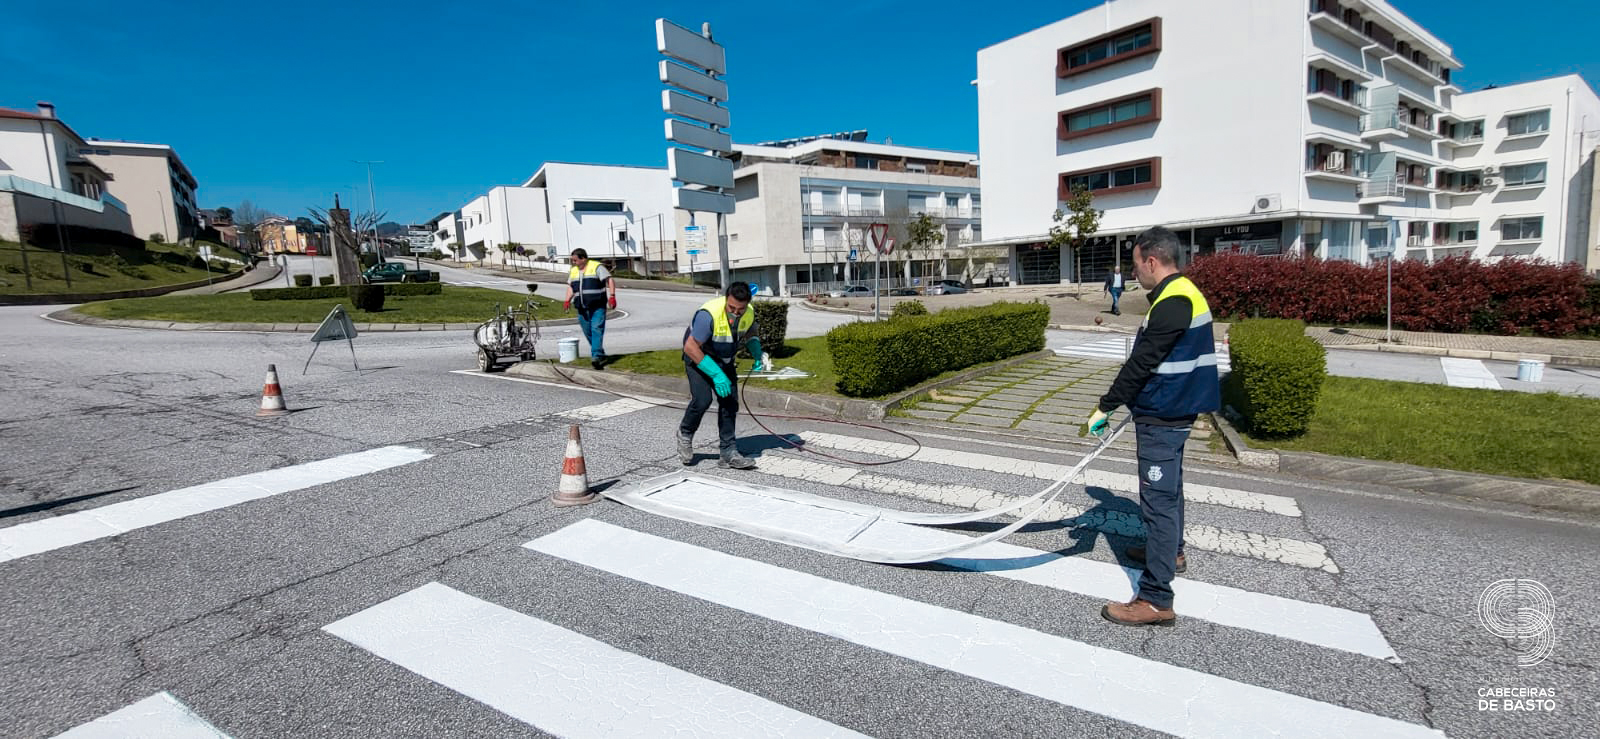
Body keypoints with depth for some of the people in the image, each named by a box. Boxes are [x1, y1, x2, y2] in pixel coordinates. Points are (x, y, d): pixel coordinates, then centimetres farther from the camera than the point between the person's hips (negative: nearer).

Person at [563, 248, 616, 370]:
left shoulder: (597, 267, 0)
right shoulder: (573, 271, 19)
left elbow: (610, 281, -6)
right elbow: (570, 287, 21)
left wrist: (612, 296, -18)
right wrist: (567, 300, 5)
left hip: (597, 306, -6)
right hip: (582, 309, 6)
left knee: (597, 330, -15)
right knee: (588, 332, 8)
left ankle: (596, 356, -22)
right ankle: (600, 355, 21)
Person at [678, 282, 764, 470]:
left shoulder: (749, 314, -14)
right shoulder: (709, 314, -34)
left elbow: (750, 335, 10)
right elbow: (690, 347, -30)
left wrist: (758, 357, -8)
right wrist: (716, 374, -31)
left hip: (724, 359, 6)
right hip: (698, 356, -5)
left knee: (730, 403, -3)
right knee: (702, 399, -20)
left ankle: (729, 453, 5)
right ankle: (685, 434, 10)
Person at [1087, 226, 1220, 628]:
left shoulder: (1173, 302, -21)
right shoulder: (1184, 294, 12)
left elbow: (1141, 362, -24)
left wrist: (1106, 407, -18)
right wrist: (1119, 402, 22)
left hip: (1162, 418, -11)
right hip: (1173, 411, 11)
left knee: (1158, 500, -8)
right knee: (1168, 488, 26)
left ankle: (1156, 600, -3)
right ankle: (1170, 552, 46)